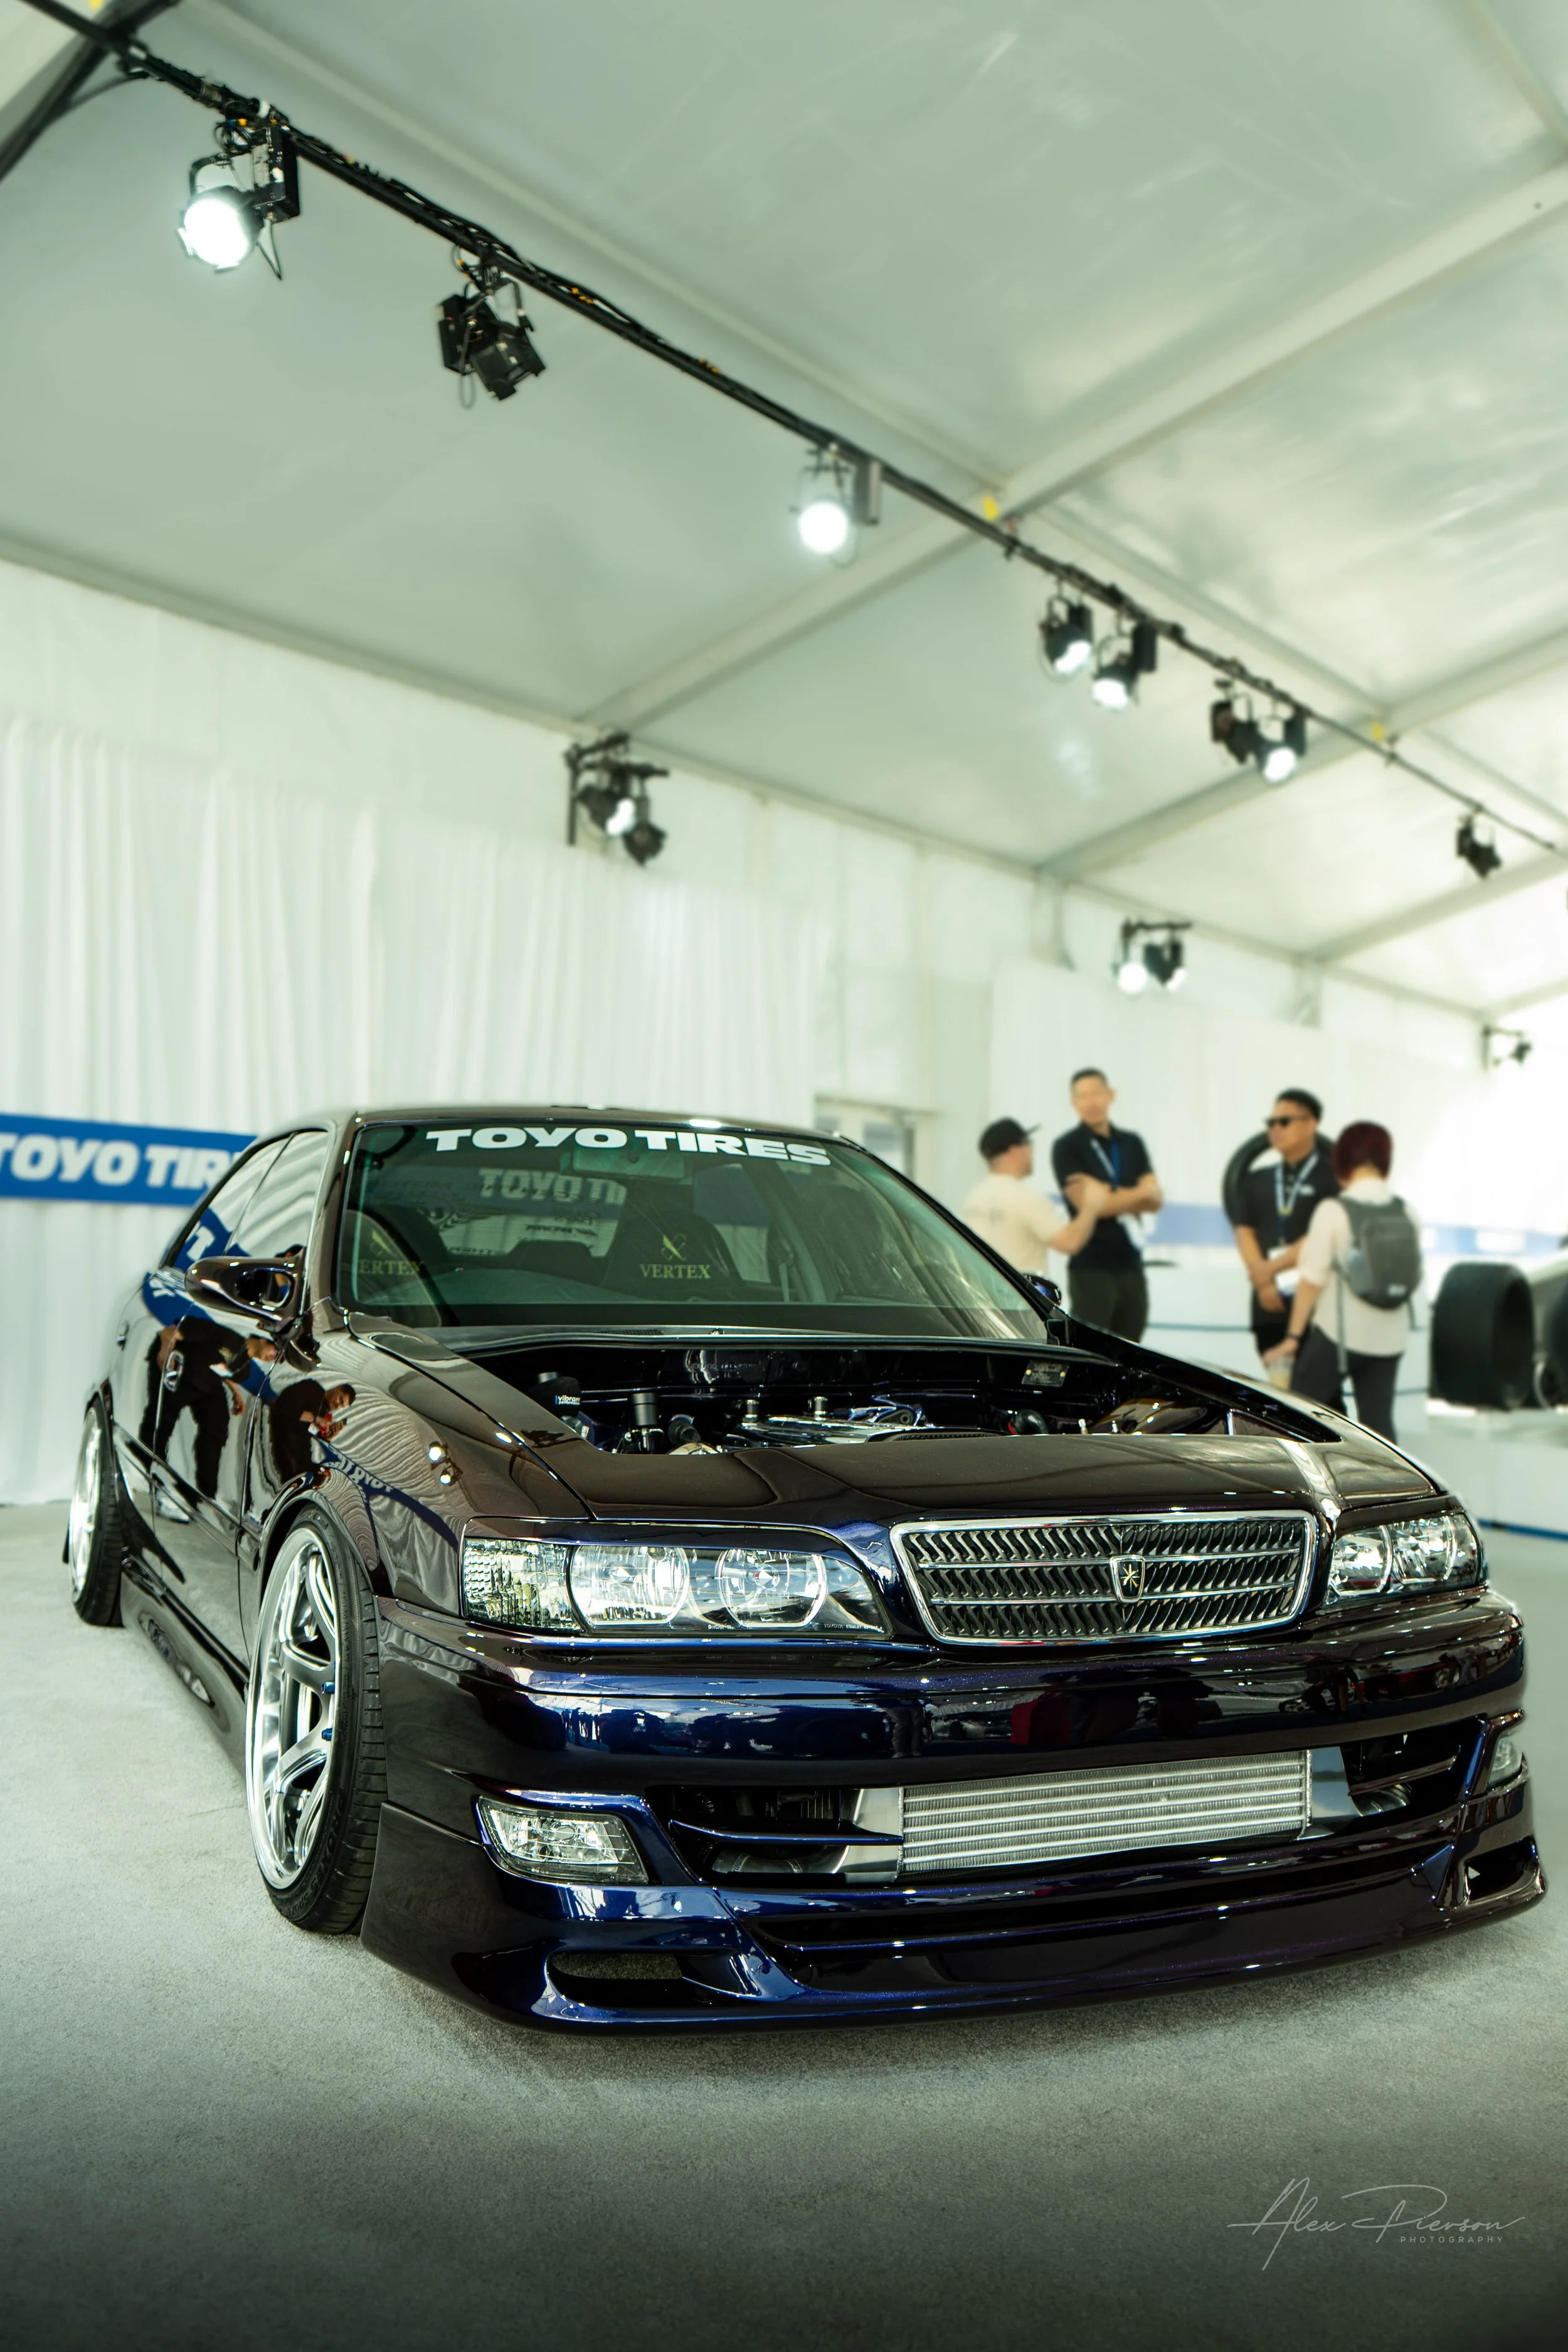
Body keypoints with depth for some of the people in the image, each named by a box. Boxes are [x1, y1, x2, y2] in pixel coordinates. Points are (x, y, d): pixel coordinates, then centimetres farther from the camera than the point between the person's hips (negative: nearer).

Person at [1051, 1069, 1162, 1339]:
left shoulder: (1132, 1143, 12)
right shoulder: (1067, 1147, -4)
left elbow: (1155, 1200, 2)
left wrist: (1109, 1197, -13)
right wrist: (1139, 1192, -4)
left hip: (1130, 1264, 6)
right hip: (1091, 1267, -5)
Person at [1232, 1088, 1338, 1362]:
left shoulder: (1331, 1177, 1)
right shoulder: (1257, 1179, 18)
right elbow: (1245, 1231, 8)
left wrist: (1272, 1268, -8)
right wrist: (1261, 1278, -7)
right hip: (1269, 1303, 5)